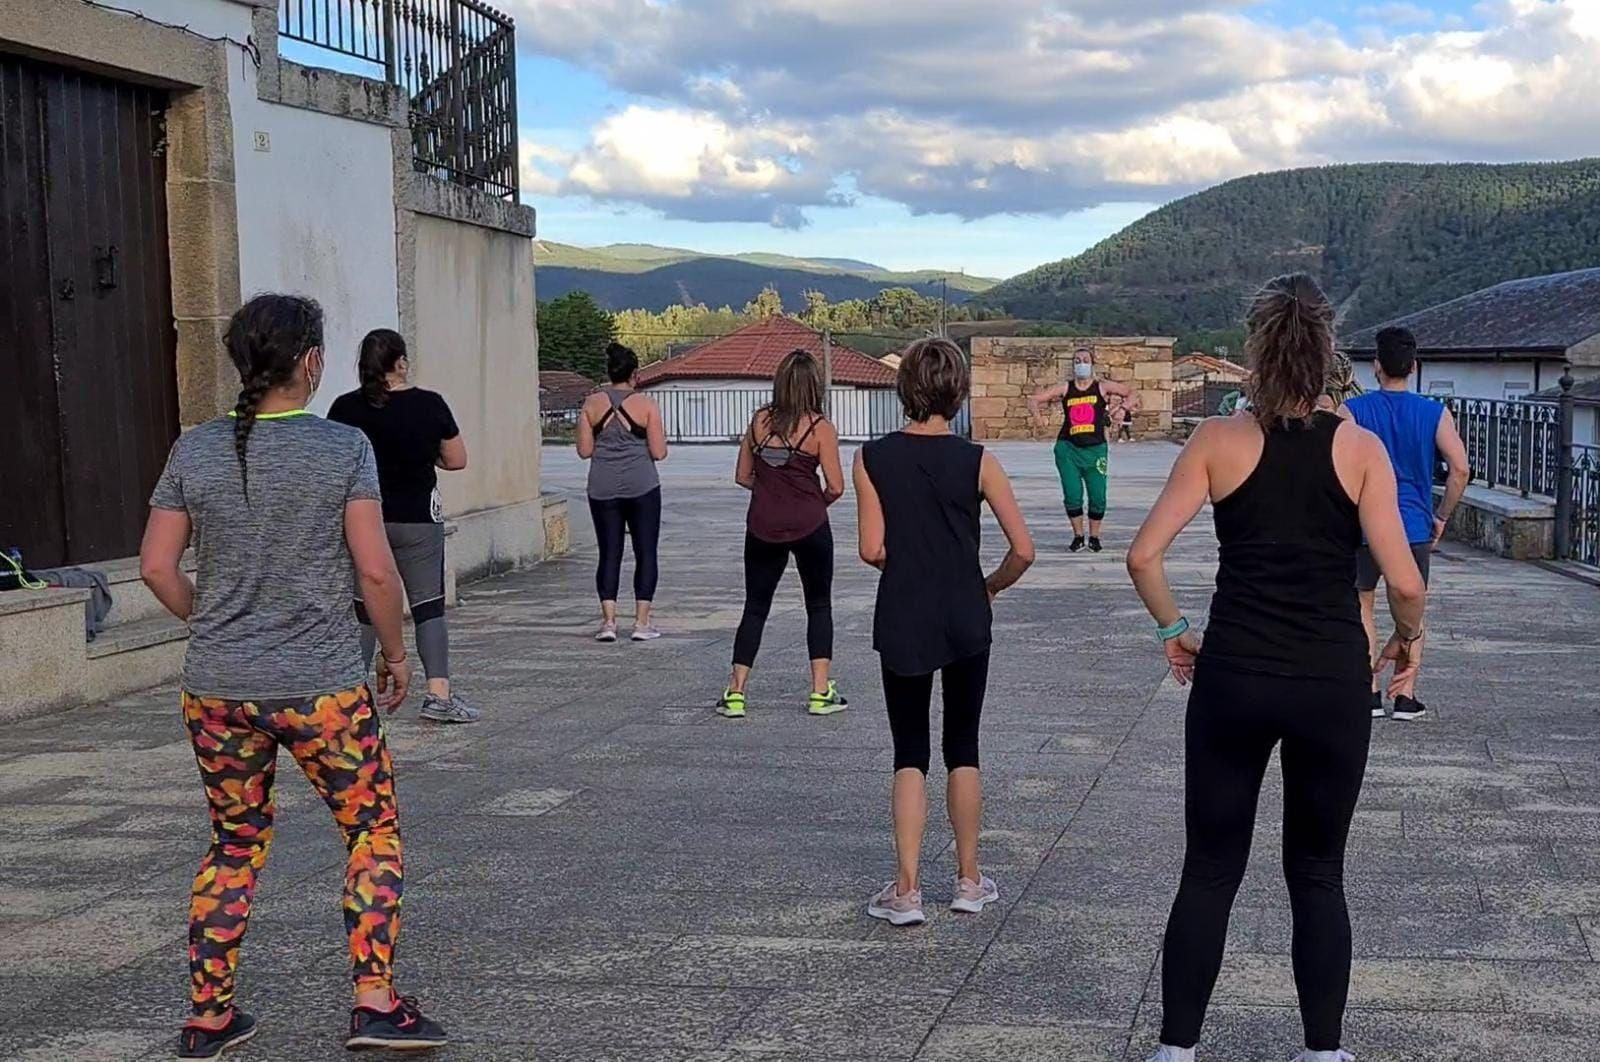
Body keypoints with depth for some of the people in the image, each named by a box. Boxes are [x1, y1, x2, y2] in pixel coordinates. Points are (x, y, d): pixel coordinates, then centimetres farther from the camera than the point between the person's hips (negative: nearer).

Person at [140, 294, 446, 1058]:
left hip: (218, 690, 4)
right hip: (322, 688, -4)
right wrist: (395, 652, 3)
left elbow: (157, 568, 2)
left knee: (233, 847, 18)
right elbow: (375, 570, -11)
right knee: (374, 832, 11)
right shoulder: (344, 448, -9)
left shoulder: (195, 451, 1)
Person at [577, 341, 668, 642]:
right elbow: (658, 452, -6)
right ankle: (642, 622, 4)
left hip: (603, 489, 2)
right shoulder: (646, 404, -5)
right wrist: (660, 437, 14)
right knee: (645, 553, 6)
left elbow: (584, 450, 2)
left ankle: (608, 621, 0)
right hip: (641, 487, -2)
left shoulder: (592, 403, 1)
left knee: (609, 554, 7)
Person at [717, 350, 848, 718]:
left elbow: (743, 476, 7)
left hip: (763, 528, 3)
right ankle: (820, 692, 10)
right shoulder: (820, 429, -8)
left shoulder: (760, 420, 3)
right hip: (809, 528, -3)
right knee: (819, 606, 12)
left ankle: (736, 693, 7)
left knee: (755, 607, 12)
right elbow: (836, 487, -10)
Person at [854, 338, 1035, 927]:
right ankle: (969, 882, 22)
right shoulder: (976, 461, -7)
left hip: (902, 622, 0)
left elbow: (872, 550, -9)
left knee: (910, 753, 8)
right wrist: (990, 587, 10)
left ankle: (906, 890, 4)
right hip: (965, 620, 0)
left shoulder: (873, 458, -6)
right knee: (963, 748, 14)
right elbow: (1023, 549, -9)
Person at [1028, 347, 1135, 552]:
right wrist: (1037, 416, -9)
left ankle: (1094, 536, 17)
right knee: (1072, 495, -3)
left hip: (1095, 449, 0)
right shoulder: (1065, 389, 5)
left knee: (1098, 496, -2)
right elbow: (1033, 399, 7)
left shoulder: (1102, 387, 4)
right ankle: (1078, 536, 15)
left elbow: (1130, 392, 14)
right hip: (1068, 449, 0)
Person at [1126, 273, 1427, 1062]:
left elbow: (1144, 555, -10)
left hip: (1233, 677, 0)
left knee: (1209, 872, 11)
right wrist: (1407, 639, 10)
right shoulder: (1359, 448, -4)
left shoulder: (1219, 440, -3)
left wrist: (1173, 628, 6)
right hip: (1333, 684, 0)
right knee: (1318, 876, 15)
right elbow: (1405, 583, -10)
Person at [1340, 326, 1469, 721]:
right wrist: (1442, 517, 5)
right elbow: (1460, 470, -7)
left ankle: (1369, 692, 8)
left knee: (1362, 606, 13)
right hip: (1414, 526, 1)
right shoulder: (1435, 414, -1)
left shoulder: (1352, 411, -4)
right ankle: (1406, 696, 10)